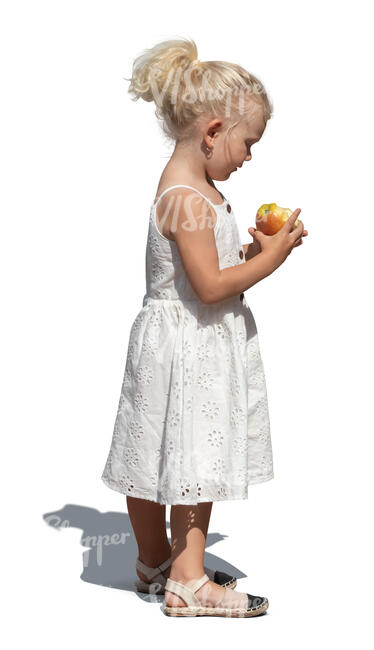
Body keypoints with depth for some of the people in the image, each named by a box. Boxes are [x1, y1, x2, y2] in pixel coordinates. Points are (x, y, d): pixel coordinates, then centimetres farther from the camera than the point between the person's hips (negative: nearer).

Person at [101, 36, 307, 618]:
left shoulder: (197, 190, 11)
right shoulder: (186, 199, -22)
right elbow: (210, 286, -24)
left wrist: (254, 250, 7)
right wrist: (270, 259, -16)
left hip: (203, 344, 10)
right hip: (185, 346, -10)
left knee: (200, 460, 17)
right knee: (191, 461, -1)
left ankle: (157, 563, 31)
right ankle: (186, 583, 12)